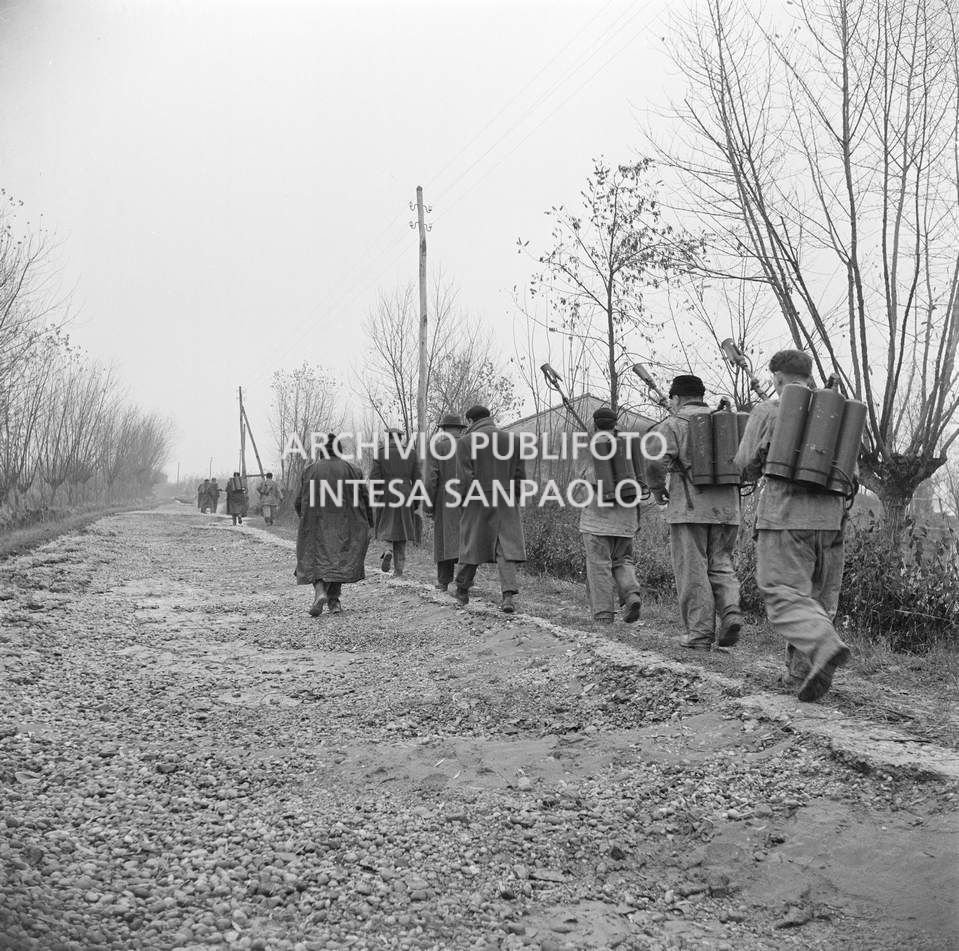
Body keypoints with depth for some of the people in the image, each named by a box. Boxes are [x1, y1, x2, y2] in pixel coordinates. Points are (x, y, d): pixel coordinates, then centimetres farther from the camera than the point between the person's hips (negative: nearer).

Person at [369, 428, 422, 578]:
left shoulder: (380, 452, -3)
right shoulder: (411, 453, 3)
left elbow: (374, 478, -8)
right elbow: (418, 479, 3)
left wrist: (374, 498, 3)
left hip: (385, 497, -2)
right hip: (405, 497, 2)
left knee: (386, 527, 14)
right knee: (401, 530, 11)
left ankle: (388, 550, -16)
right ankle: (399, 569, 10)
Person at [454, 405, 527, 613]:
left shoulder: (466, 442, -4)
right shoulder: (512, 440, 6)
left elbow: (464, 478, -10)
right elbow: (520, 475, 6)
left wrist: (462, 502, 0)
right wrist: (515, 500, 13)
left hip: (477, 502, -2)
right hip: (507, 502, 2)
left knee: (472, 546, 11)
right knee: (507, 547, 0)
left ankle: (462, 590, 25)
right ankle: (508, 594, -13)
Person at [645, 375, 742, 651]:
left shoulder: (672, 424, 0)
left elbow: (656, 460, -17)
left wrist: (657, 489, 0)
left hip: (690, 507, -4)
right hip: (727, 507, 5)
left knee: (693, 571, 1)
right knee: (720, 566, 14)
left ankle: (700, 634, 0)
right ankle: (731, 612, -8)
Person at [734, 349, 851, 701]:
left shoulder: (768, 410, 0)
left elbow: (746, 466, 2)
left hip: (784, 514, -5)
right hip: (829, 515, 5)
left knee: (785, 596, -7)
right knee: (819, 598, 13)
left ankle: (825, 647, -30)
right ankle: (801, 672, 13)